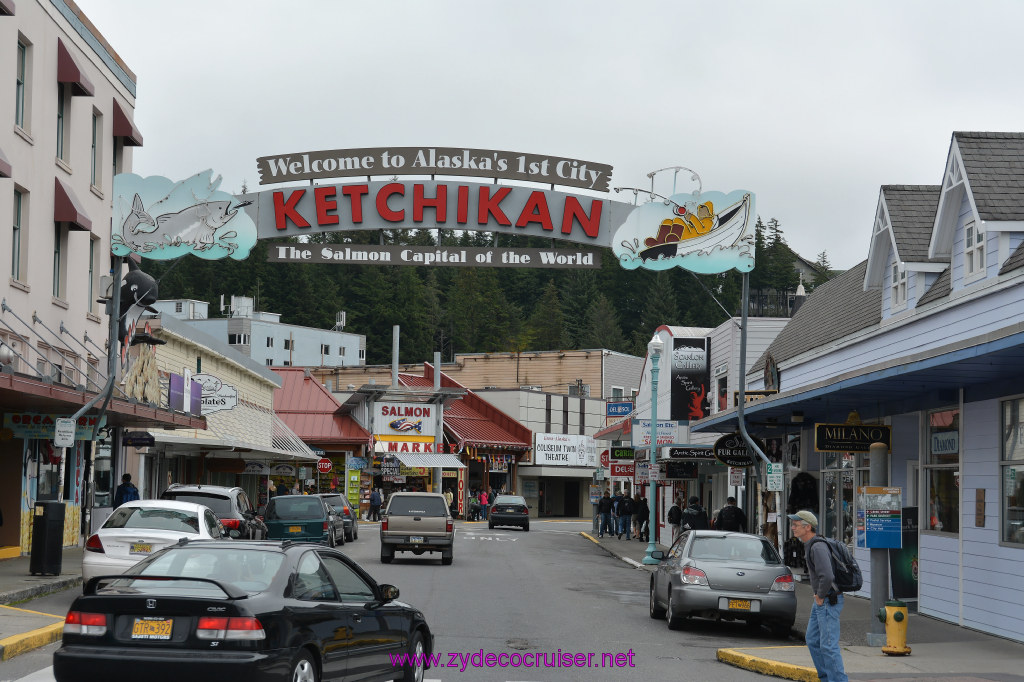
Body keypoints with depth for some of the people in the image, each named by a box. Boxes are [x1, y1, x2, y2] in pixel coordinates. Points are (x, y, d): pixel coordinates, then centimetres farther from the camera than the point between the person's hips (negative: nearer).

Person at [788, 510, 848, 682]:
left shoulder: (818, 547, -22)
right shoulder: (809, 545, 11)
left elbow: (827, 576, -33)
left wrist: (820, 597, -18)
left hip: (829, 601, -11)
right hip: (821, 600, 11)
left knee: (828, 645, -9)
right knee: (812, 640, 16)